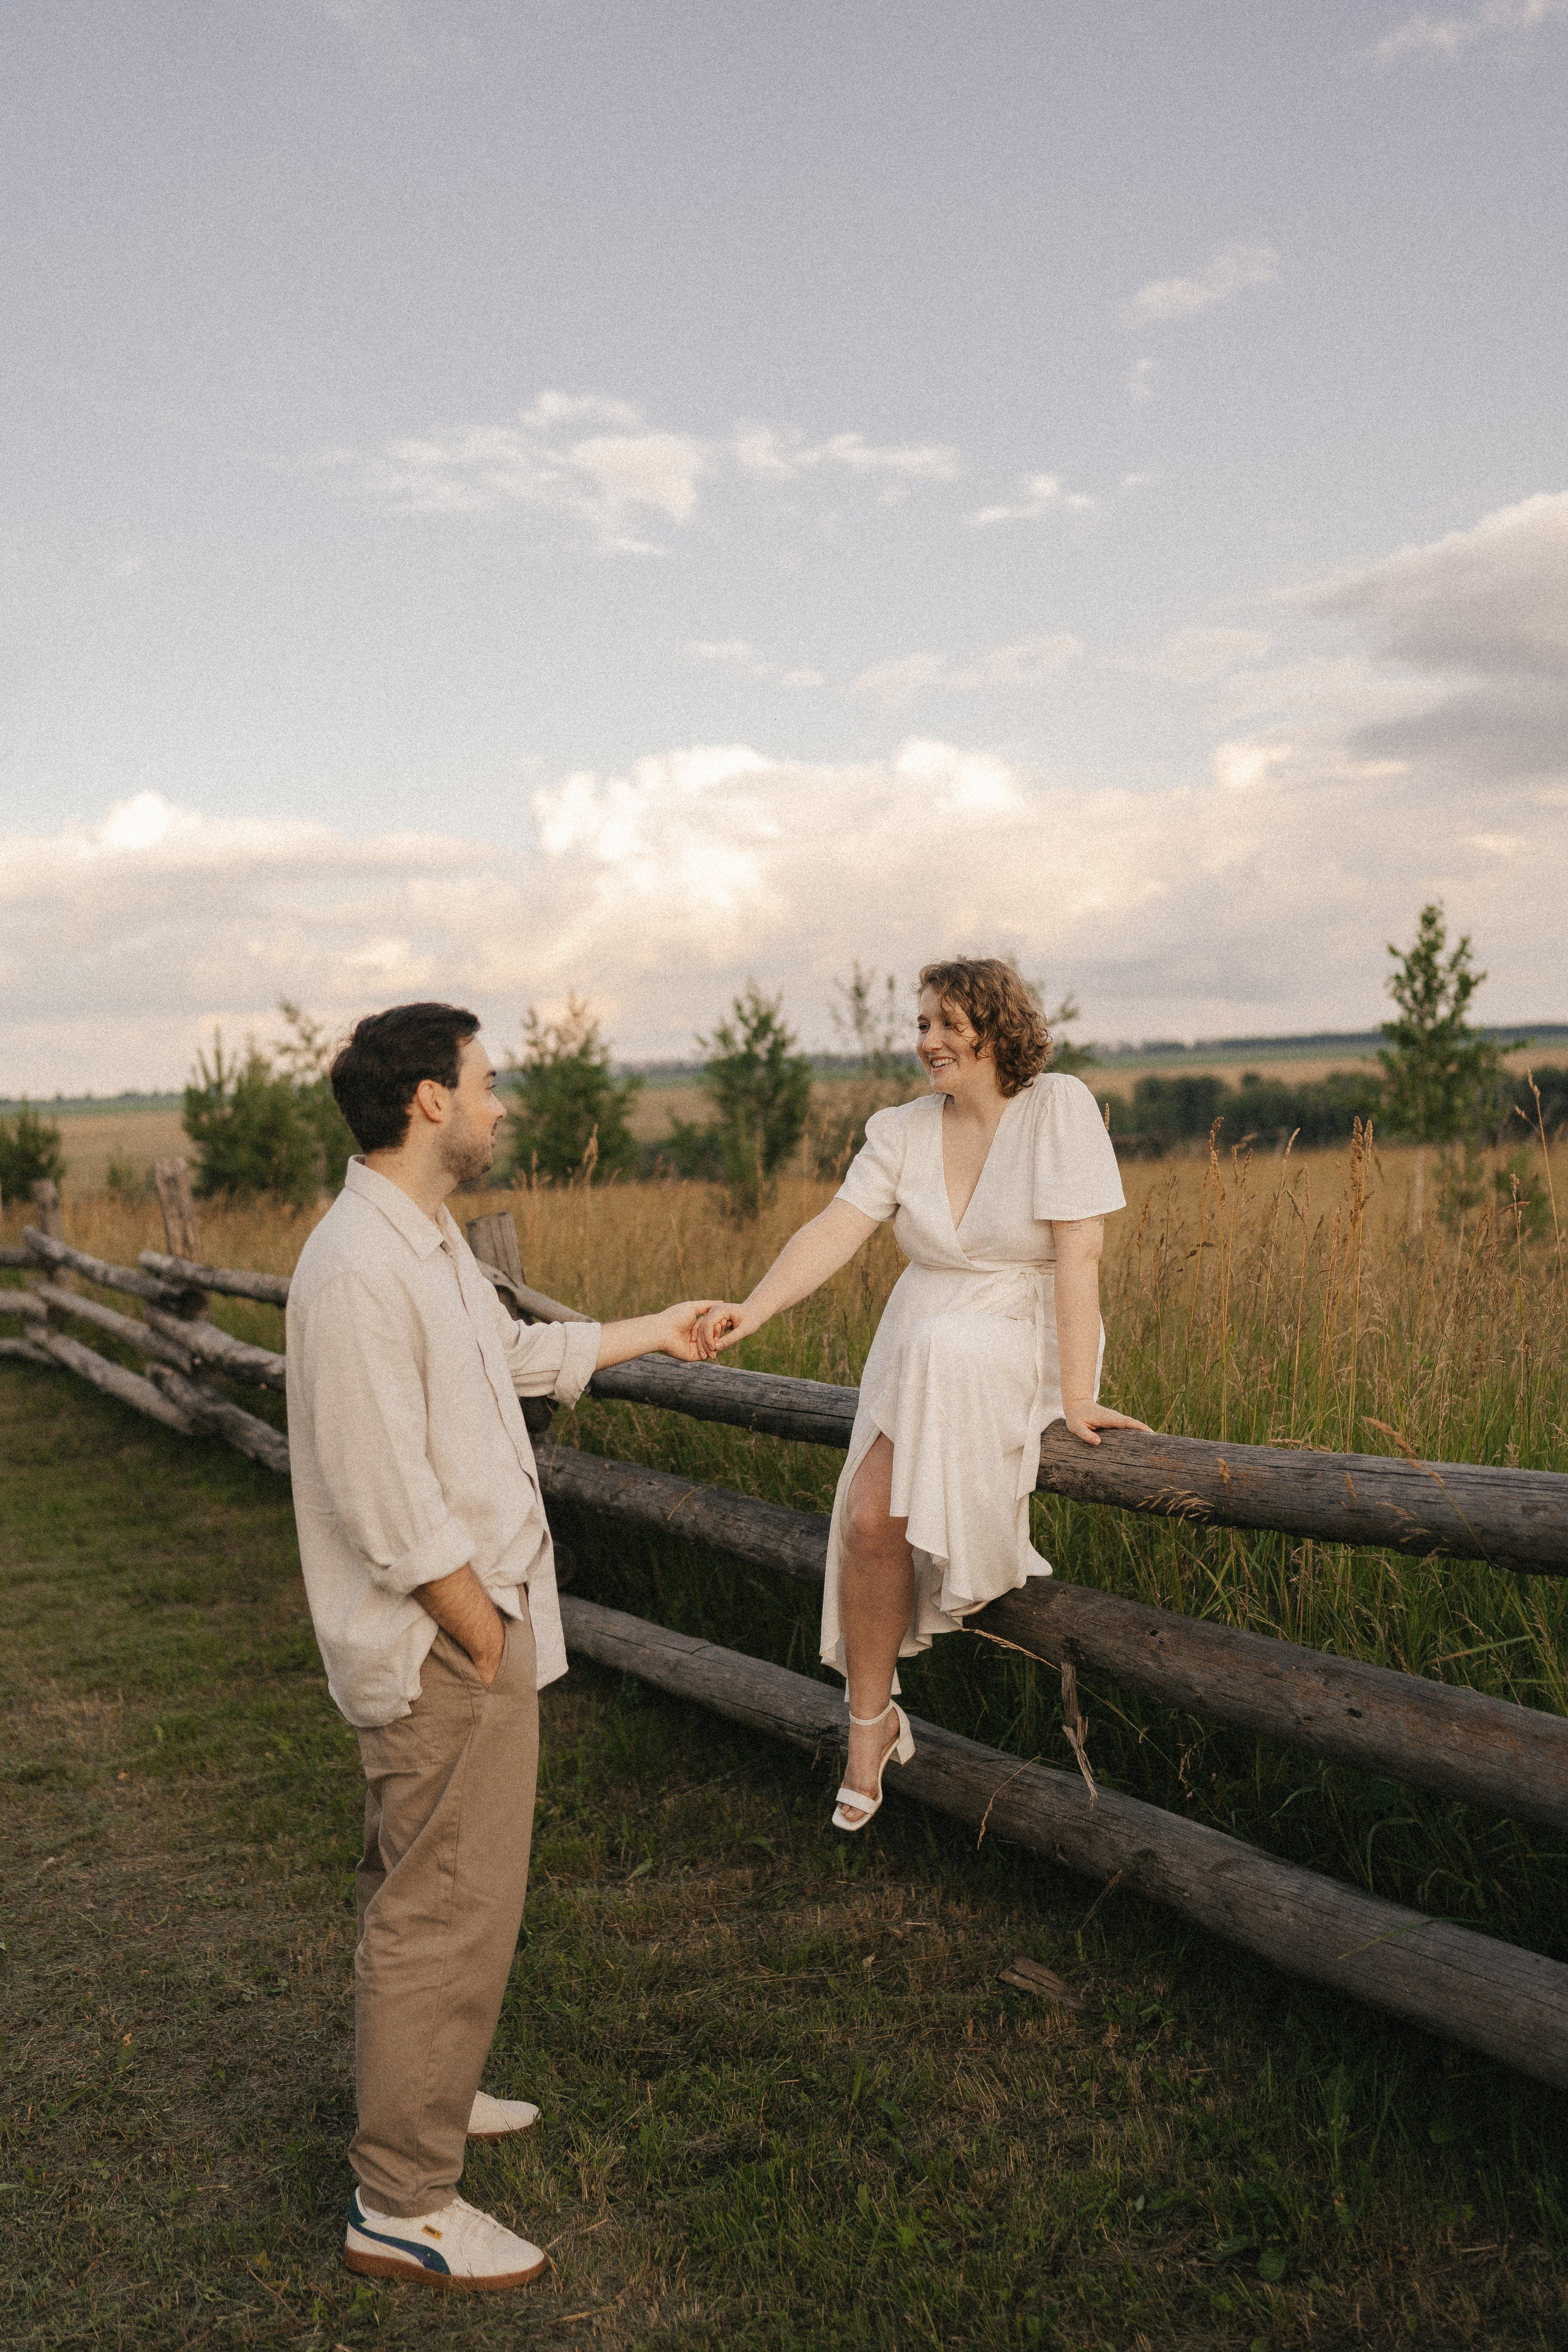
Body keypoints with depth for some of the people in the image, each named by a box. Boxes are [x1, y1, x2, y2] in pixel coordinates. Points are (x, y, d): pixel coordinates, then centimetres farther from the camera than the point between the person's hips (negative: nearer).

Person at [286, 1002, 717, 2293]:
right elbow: (389, 1502, -26)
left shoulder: (430, 1241, 9)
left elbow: (515, 1351, 26)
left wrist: (652, 1331, 33)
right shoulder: (358, 1269, -25)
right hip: (442, 1647, -10)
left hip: (476, 1620, 10)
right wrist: (485, 1635, -18)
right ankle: (402, 2203, 16)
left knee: (426, 1886, 24)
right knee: (450, 1908, 1)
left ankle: (425, 2091, 42)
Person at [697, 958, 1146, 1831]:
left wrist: (1076, 1395, -22)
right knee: (869, 1517, -15)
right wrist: (753, 1310, -24)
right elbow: (837, 1229, -8)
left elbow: (1079, 1255, -16)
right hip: (921, 1355, 4)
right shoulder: (903, 1131, 3)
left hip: (1024, 1345, -4)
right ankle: (871, 1721, 5)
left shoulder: (1058, 1107, -10)